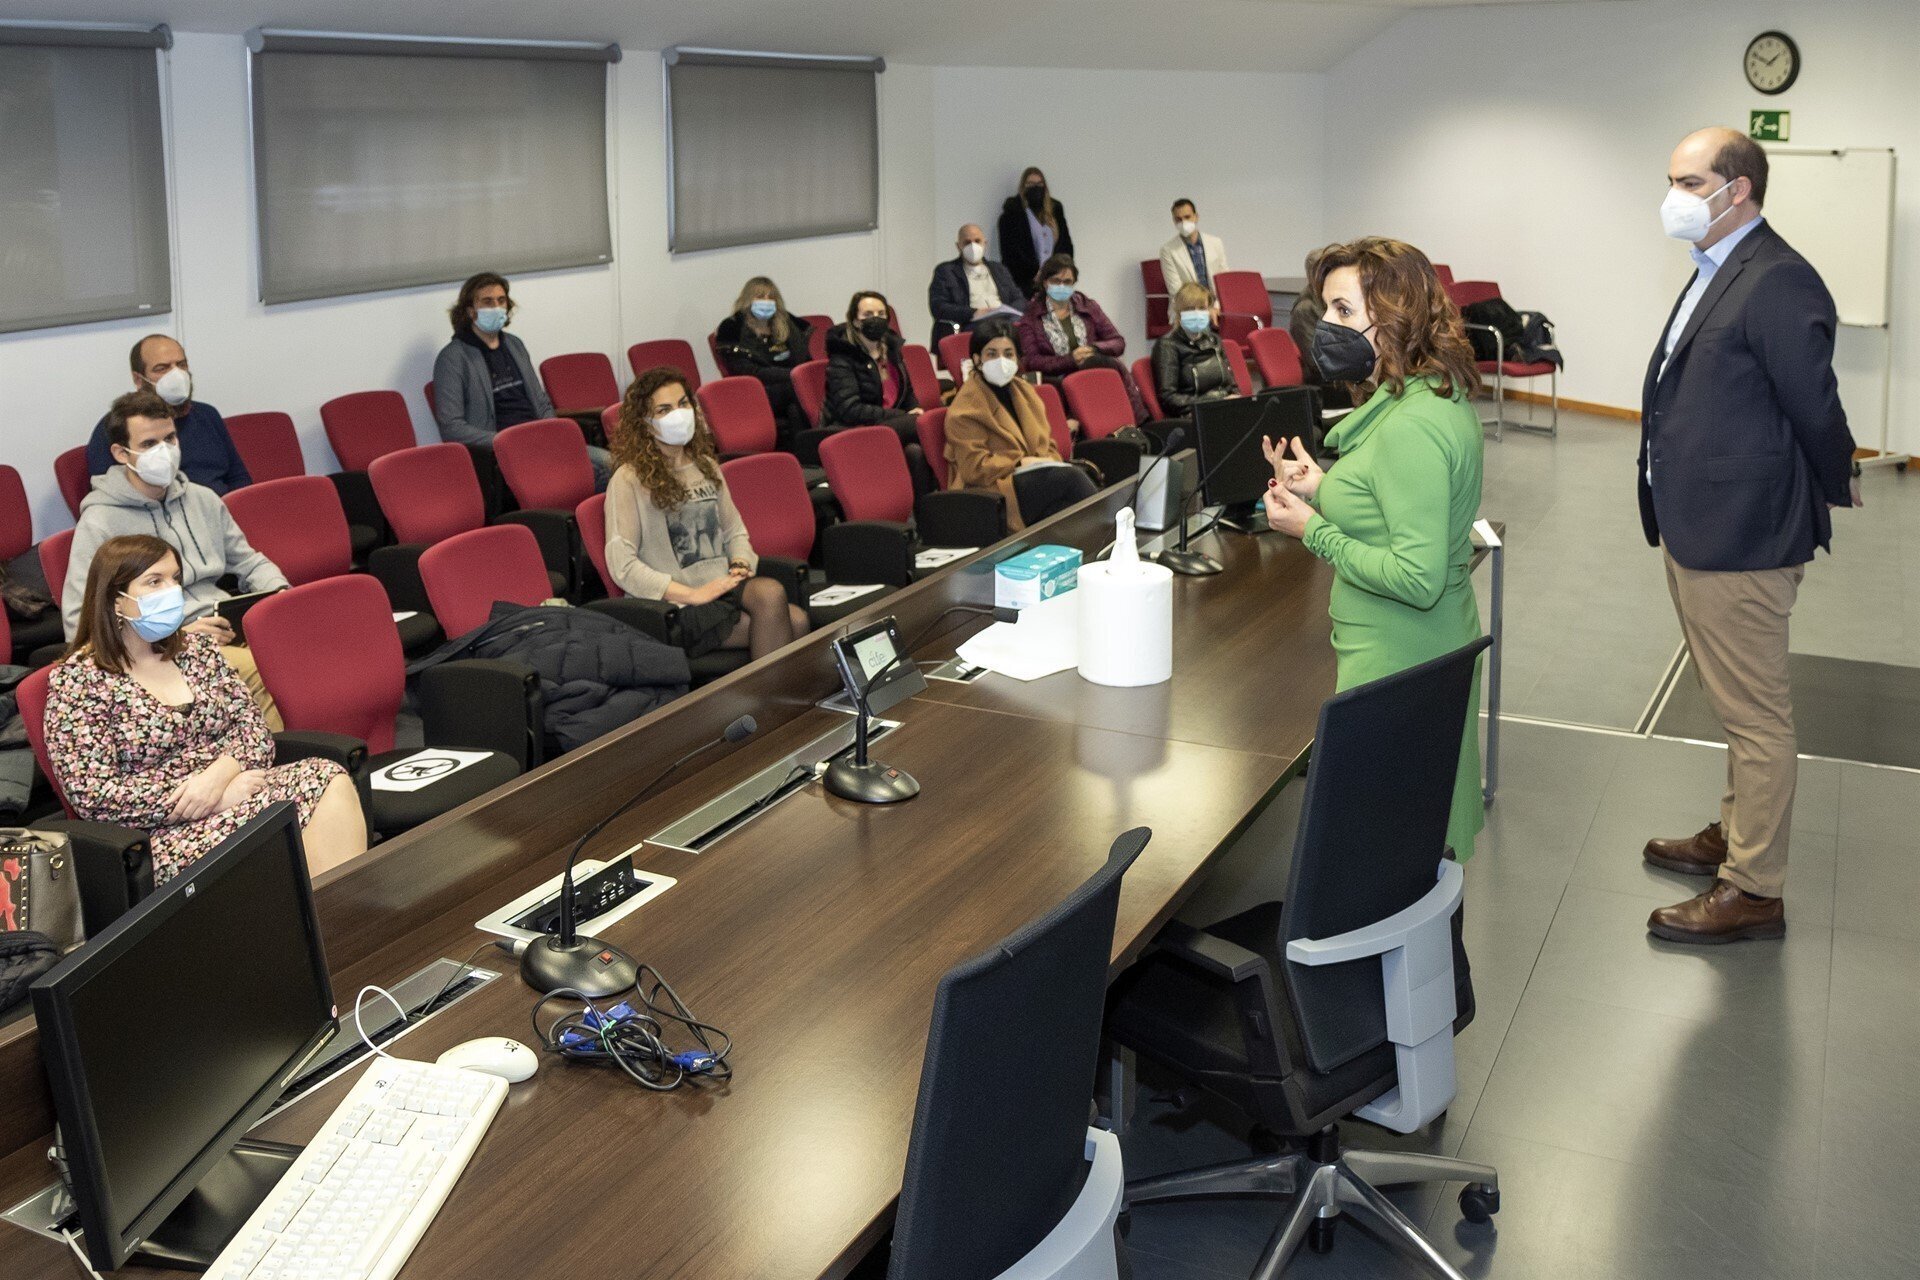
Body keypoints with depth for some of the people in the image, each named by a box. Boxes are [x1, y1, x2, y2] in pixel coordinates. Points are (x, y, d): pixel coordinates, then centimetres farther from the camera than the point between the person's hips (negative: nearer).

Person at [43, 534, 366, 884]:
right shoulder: (76, 680, -4)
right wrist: (218, 799, -17)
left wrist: (219, 774, -14)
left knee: (330, 781, -22)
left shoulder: (196, 646, 13)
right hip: (160, 834, -5)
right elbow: (93, 795, -12)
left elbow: (252, 726, 10)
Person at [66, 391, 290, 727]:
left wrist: (280, 593, 1)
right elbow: (79, 624, -7)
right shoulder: (100, 523, -3)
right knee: (265, 670, -34)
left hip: (228, 630, 6)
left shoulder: (202, 499, 17)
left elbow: (249, 562, 26)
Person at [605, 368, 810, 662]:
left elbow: (735, 531, 25)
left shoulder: (706, 467, 19)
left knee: (795, 621, -27)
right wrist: (693, 594, -16)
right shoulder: (629, 480, -3)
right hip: (676, 604, -6)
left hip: (723, 585, 6)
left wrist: (740, 565, 1)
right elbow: (622, 565, -10)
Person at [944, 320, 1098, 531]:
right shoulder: (965, 409, -6)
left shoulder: (1024, 390, 18)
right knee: (1071, 477, -28)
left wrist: (1050, 463, 0)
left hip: (1037, 478, 7)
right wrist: (1022, 463, -14)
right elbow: (974, 468, -12)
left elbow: (1047, 444, 23)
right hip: (991, 490, -7)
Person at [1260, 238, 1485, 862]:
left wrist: (1313, 530, -18)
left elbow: (1417, 579, -27)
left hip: (1395, 663, -10)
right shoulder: (1442, 397, 8)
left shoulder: (1410, 427, -24)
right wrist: (1324, 490, 6)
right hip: (1441, 645, 10)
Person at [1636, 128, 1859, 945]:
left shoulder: (1776, 282, -20)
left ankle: (1753, 891, 13)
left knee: (1756, 717, 2)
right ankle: (1735, 836, 37)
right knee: (1738, 707, 22)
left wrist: (1834, 490, 0)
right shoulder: (1714, 273, 11)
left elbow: (1815, 406, -15)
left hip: (1739, 539, -9)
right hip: (1697, 531, 9)